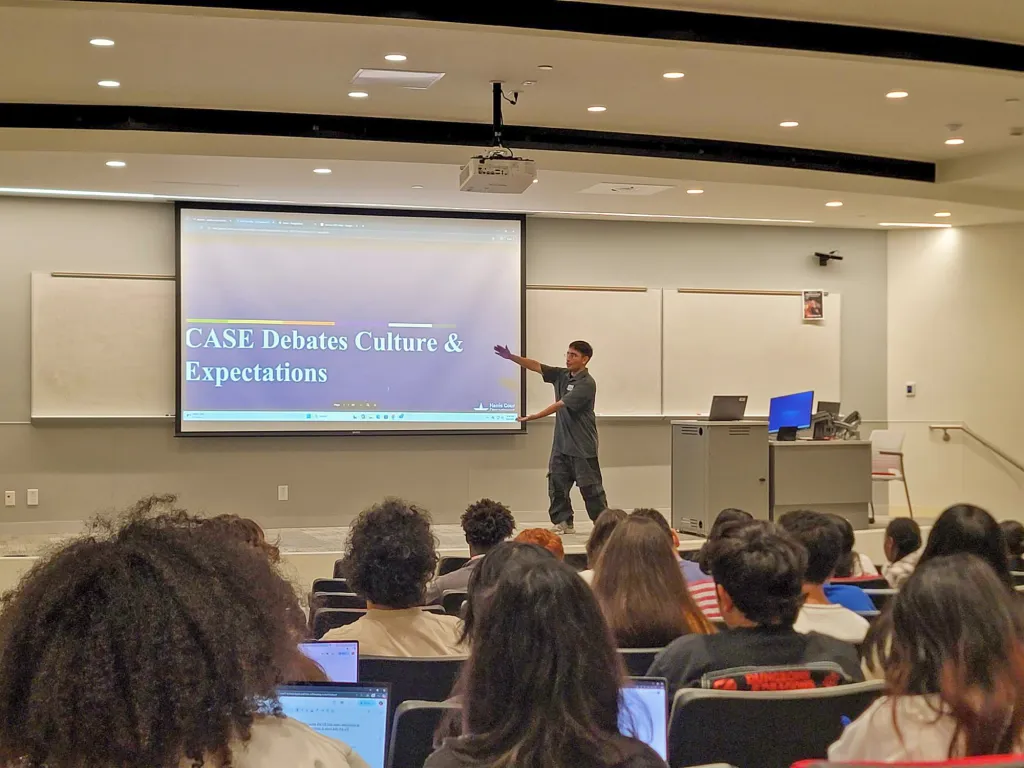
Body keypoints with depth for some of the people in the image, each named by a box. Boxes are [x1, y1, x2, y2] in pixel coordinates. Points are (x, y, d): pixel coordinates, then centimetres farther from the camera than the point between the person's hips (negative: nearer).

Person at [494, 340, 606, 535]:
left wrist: (534, 417, -28)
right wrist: (511, 357, -11)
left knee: (590, 487, -2)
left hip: (582, 446, -7)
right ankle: (563, 523, 15)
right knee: (556, 484, 6)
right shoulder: (561, 375, 7)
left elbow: (560, 405, -23)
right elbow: (536, 366, 1)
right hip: (561, 444, 7)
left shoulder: (586, 383, -16)